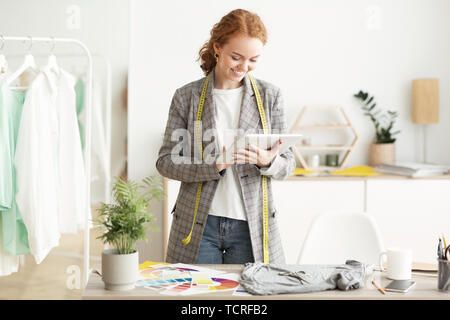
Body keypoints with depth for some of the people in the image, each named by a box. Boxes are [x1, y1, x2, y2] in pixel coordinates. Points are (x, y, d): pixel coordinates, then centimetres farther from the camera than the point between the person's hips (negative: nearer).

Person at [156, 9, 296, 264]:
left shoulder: (270, 96, 3)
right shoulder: (187, 97, 1)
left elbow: (288, 164, 4)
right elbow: (165, 161, -1)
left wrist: (268, 161, -19)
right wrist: (212, 165, -17)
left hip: (251, 226, 1)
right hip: (198, 225, 0)